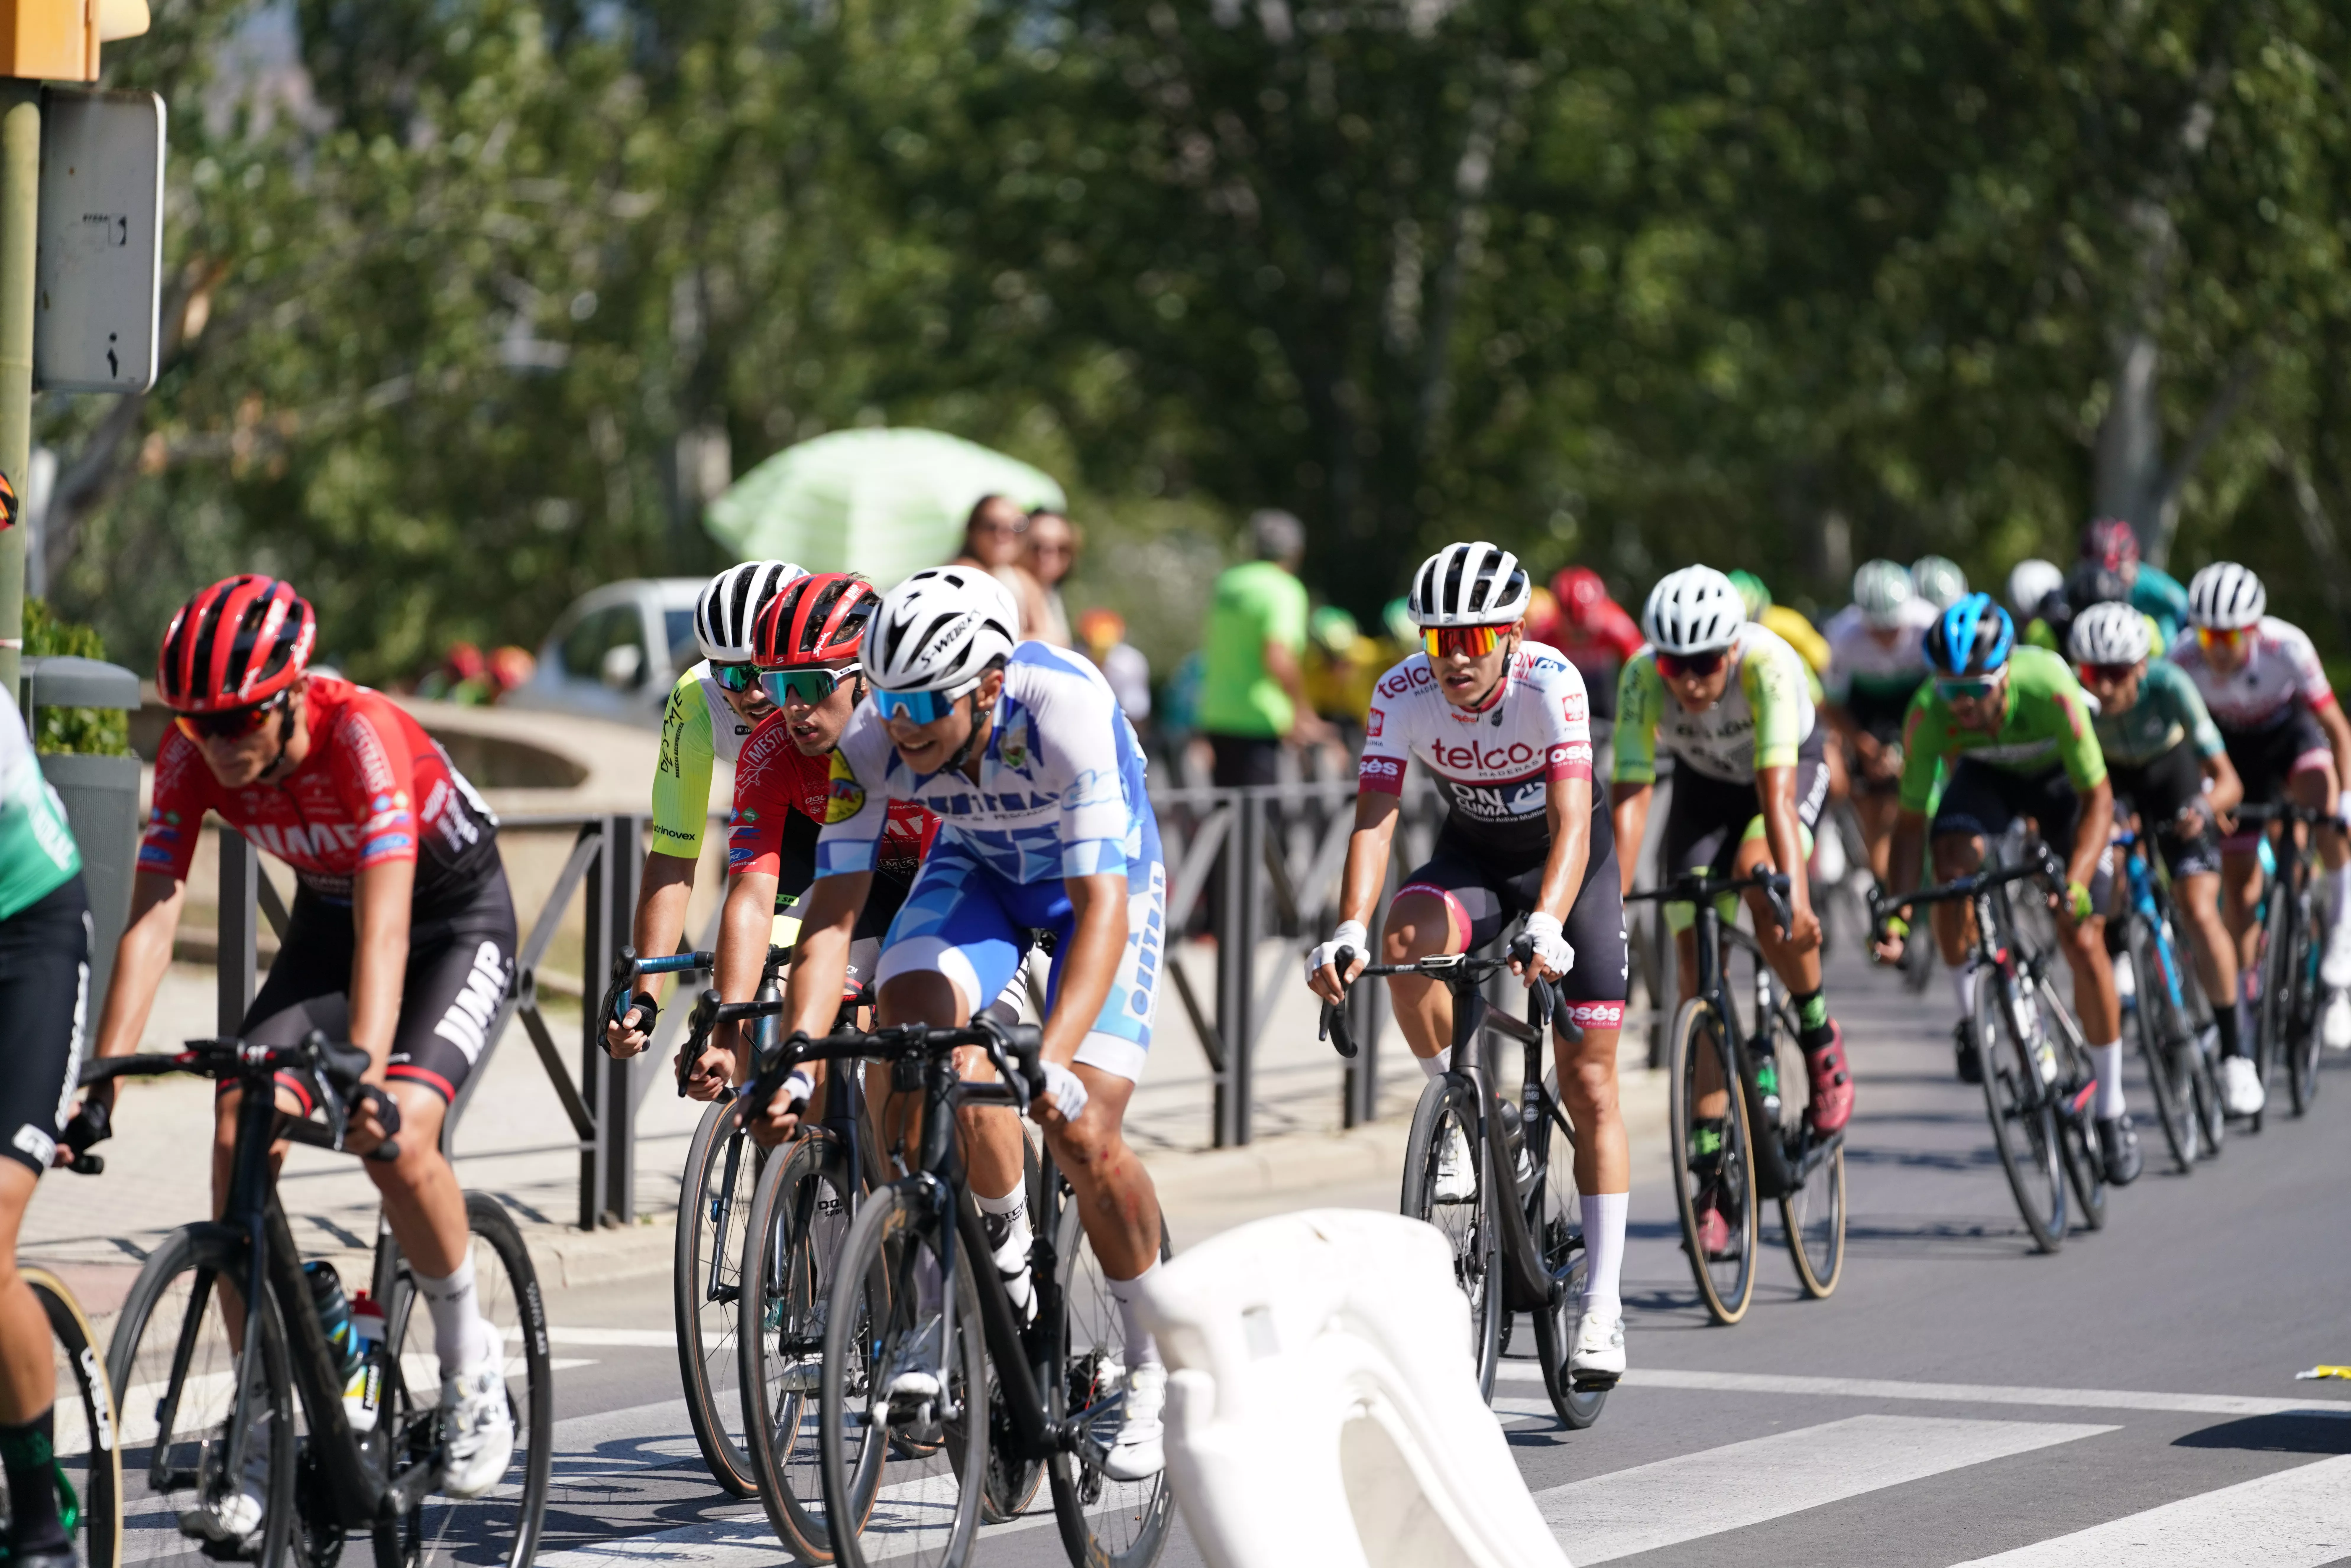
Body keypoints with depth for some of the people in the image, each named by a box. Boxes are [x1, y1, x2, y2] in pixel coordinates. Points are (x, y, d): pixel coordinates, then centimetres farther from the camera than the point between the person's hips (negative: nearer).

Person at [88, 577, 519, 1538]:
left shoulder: (364, 736, -35)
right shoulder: (191, 757, -20)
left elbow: (383, 926, -44)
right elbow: (151, 920, -24)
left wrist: (365, 1075, -56)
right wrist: (101, 1080, -35)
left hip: (456, 924, -5)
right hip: (325, 924, 5)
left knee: (396, 1137, -28)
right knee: (238, 1135, -15)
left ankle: (470, 1362, -3)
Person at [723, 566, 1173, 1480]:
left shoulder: (1067, 712, -38)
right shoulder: (872, 740, -27)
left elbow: (1101, 909, -42)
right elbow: (833, 914, -26)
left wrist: (1053, 1063, -54)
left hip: (1105, 877, -3)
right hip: (978, 868, 3)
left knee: (1083, 1134, -18)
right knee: (912, 1009, -29)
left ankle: (1153, 1368, 4)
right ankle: (1005, 1251, -8)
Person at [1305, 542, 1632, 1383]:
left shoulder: (1551, 684, -31)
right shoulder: (1402, 696, -23)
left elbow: (1570, 823, -40)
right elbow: (1374, 818, -29)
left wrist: (1546, 924, -57)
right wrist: (1348, 932, -46)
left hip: (1565, 858, -2)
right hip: (1472, 853, 2)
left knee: (1587, 1082, -6)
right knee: (1406, 939, -33)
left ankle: (1603, 1305, -1)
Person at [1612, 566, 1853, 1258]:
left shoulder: (1768, 663, -38)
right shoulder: (1643, 678, -31)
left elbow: (1776, 791, -46)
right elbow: (1631, 793, -35)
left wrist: (1793, 892, -57)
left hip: (1793, 770, -3)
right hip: (1703, 785, 3)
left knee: (1760, 873, -35)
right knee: (1698, 967, -7)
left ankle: (1820, 1038, -11)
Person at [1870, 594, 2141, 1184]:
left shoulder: (2050, 689, -39)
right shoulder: (1929, 711, -32)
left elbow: (2098, 801, -33)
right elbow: (1911, 820, -25)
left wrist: (2076, 883, -48)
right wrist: (1896, 916, -36)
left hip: (2062, 778, -2)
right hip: (1988, 774, 2)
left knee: (2081, 938, -11)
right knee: (1951, 860, -30)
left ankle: (2112, 1108, 2)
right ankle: (1971, 1014, -6)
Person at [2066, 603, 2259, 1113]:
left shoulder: (2168, 685, -36)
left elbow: (2228, 781, -33)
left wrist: (2204, 808, -54)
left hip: (2171, 771, -2)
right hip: (2109, 774, 2)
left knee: (2200, 913, -16)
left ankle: (2235, 1053, -3)